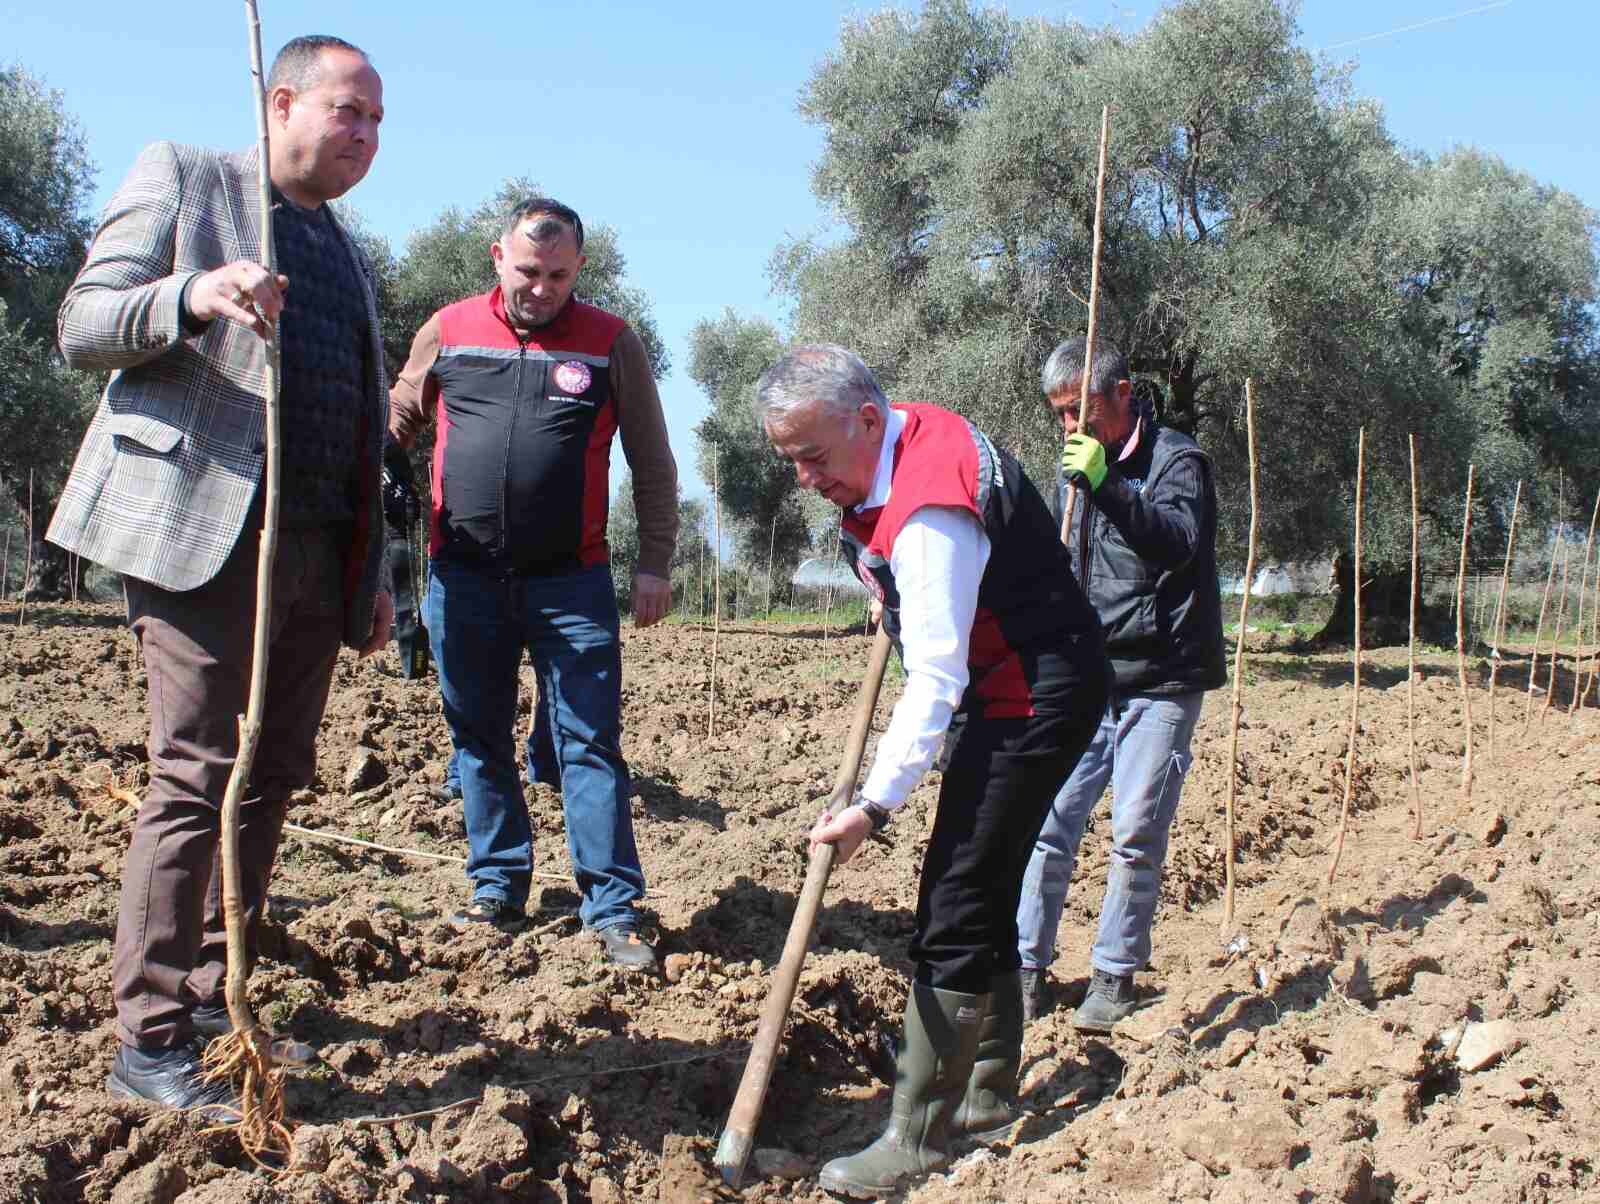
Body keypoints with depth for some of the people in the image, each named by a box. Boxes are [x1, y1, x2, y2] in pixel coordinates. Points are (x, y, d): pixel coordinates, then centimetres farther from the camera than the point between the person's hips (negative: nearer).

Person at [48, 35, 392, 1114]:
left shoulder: (350, 258, 25)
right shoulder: (180, 177, 6)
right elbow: (82, 326, -3)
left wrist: (372, 576, 20)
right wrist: (192, 297, -23)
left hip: (316, 552, 7)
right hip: (204, 532, -7)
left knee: (272, 780, 7)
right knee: (198, 779, -10)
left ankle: (215, 1001, 18)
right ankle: (148, 1041, -3)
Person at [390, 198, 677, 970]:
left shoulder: (611, 342, 3)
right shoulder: (448, 331, 7)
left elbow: (652, 465, 5)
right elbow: (395, 425, 16)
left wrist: (654, 563, -1)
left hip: (571, 582, -2)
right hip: (463, 579, 2)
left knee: (590, 743, -2)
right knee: (479, 740, 11)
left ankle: (612, 909, 2)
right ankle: (497, 889, 24)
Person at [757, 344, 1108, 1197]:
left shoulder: (927, 518, -28)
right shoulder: (907, 438, 2)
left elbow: (935, 679, -30)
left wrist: (875, 805, -31)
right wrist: (894, 596, 16)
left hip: (1035, 700, -11)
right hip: (1017, 688, 11)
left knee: (953, 917, -10)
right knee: (985, 900, 16)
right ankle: (988, 1102, 29)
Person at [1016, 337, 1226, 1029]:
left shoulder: (1175, 459, -7)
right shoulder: (1078, 468, 15)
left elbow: (1177, 541, -26)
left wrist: (1106, 486, -38)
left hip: (1159, 683, -5)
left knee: (1137, 835, -2)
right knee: (1049, 821, -1)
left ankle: (1115, 977, 12)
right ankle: (1026, 967, 8)